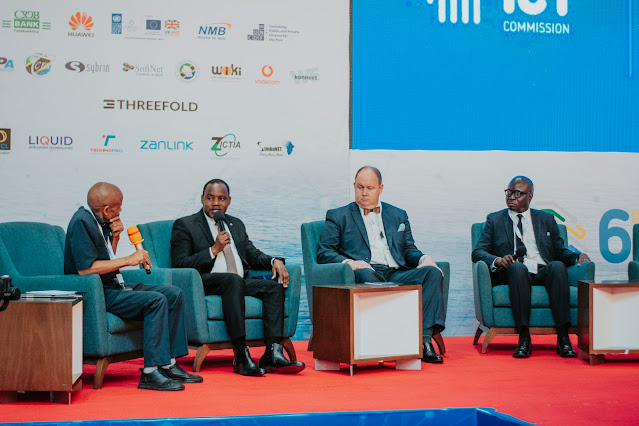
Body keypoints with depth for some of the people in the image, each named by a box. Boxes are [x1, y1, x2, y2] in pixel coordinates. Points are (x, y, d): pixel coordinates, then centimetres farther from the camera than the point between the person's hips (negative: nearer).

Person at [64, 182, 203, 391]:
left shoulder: (100, 222, 13)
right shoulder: (82, 222, -16)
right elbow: (85, 268, -26)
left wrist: (115, 236, 3)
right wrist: (129, 260, -20)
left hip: (113, 286, 10)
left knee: (173, 293, 2)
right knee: (156, 300, -26)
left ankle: (168, 365, 1)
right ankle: (150, 373, -26)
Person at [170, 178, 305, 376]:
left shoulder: (236, 224, 25)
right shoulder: (185, 225, 6)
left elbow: (253, 255, 21)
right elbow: (179, 263, -5)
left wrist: (274, 261, 0)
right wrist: (214, 249, -12)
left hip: (240, 283, 6)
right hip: (206, 283, -6)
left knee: (275, 286, -20)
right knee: (233, 279, -37)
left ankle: (273, 353, -32)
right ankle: (241, 356, -41)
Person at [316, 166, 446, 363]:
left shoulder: (398, 215, 27)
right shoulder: (338, 216, 16)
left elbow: (409, 250, 23)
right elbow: (324, 253, 6)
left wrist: (424, 258, -1)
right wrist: (349, 262, -14)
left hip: (397, 275, 3)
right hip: (367, 272, -3)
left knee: (433, 272, -23)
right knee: (366, 275, -39)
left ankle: (424, 337, -33)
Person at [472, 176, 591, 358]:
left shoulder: (546, 219, 24)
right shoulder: (495, 220, 18)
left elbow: (560, 251, 20)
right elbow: (478, 252, 6)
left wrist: (578, 257, -2)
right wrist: (497, 260, -15)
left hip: (544, 273, 2)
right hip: (512, 275, -2)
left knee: (557, 266, -32)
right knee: (517, 267, -37)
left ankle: (563, 337, -36)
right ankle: (524, 338, -38)